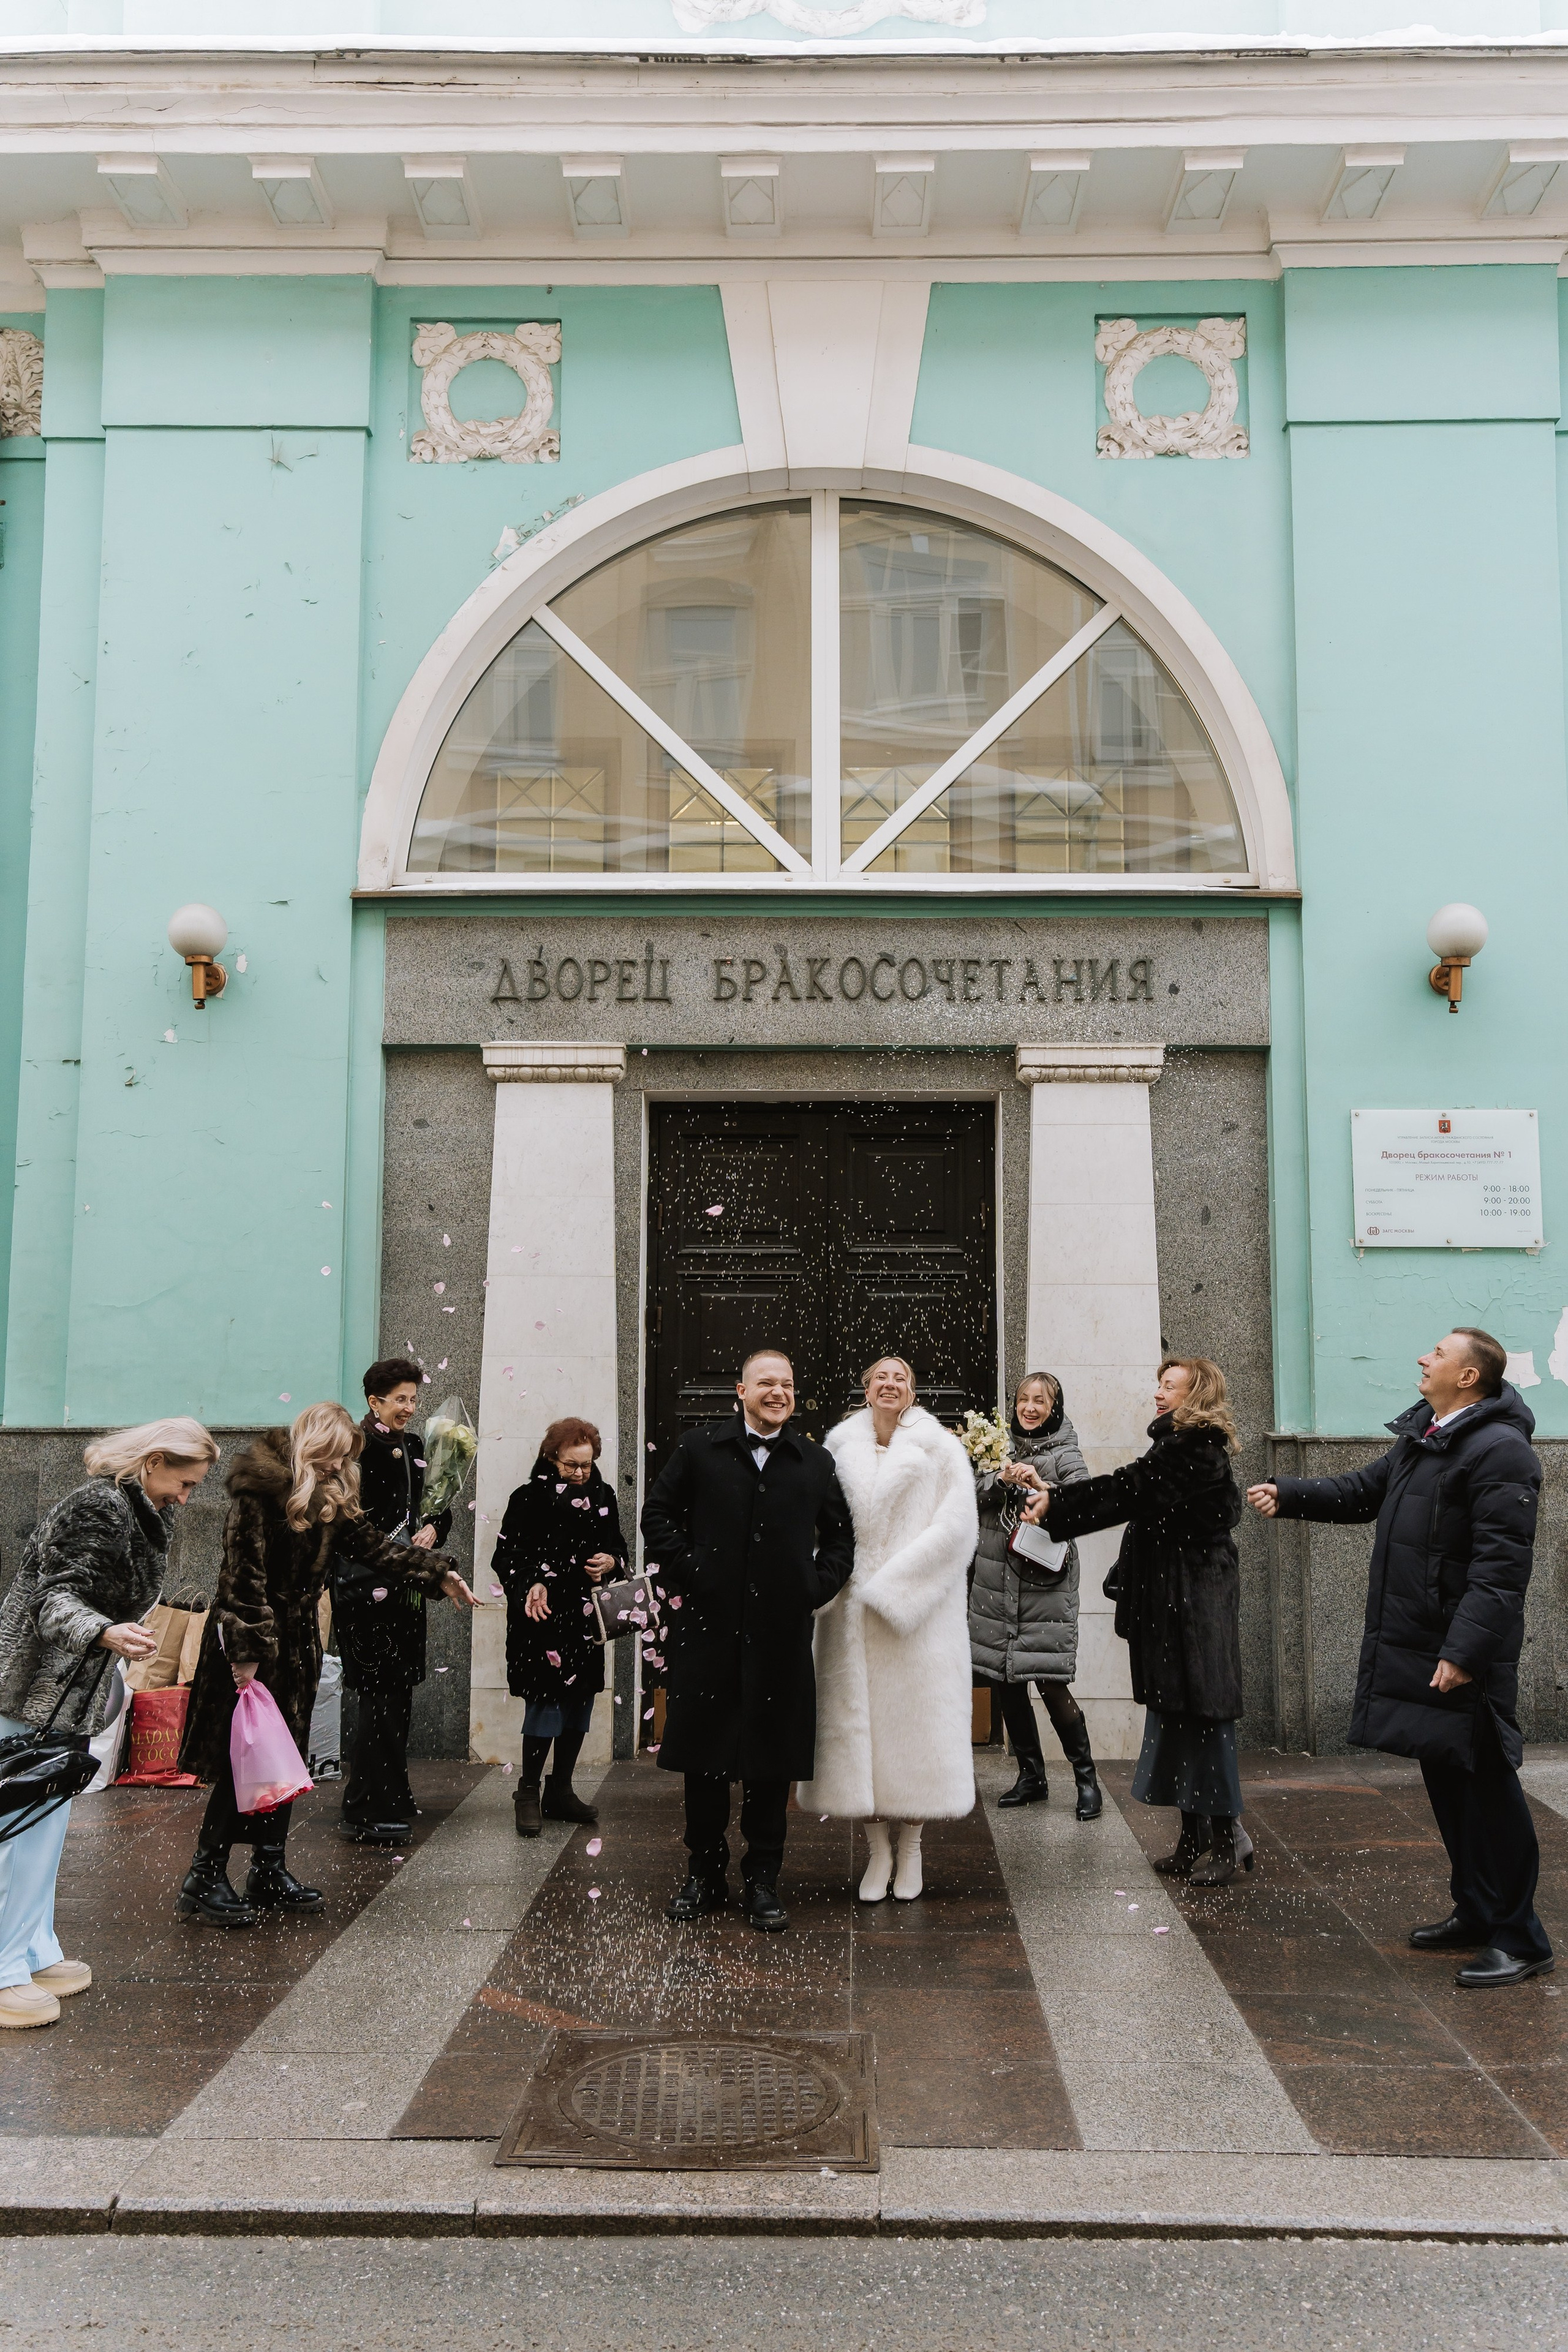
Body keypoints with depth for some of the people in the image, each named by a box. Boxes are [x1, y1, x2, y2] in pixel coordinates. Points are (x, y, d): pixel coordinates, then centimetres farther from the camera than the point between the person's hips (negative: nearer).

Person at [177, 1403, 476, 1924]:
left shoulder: (330, 1500, 10)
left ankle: (269, 1872, 21)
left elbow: (371, 1544, 11)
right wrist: (247, 1651, -22)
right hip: (249, 1643, -8)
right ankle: (204, 1880, 3)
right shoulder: (259, 1492, -15)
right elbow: (244, 1574, -18)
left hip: (297, 1642, 8)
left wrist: (437, 1573, 4)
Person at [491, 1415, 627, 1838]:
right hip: (544, 1617, -5)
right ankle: (528, 1792, 4)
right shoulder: (529, 1498, -5)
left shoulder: (604, 1496, 9)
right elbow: (507, 1554, -6)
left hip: (587, 1617, 5)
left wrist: (611, 1562, -4)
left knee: (581, 1700, 8)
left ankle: (560, 1791, 19)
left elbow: (619, 1547, 18)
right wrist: (530, 1586, -22)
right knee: (547, 1697, -9)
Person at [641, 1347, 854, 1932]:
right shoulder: (699, 1450, 5)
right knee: (704, 1753, 7)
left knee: (773, 1758, 6)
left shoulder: (816, 1462, 9)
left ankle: (763, 1882, 18)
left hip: (782, 1632, 1)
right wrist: (684, 1574, -3)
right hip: (708, 1626, 0)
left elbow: (841, 1537, 14)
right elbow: (658, 1513, 6)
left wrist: (816, 1588, 1)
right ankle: (705, 1875, 22)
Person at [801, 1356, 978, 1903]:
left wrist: (890, 1586, -12)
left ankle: (910, 1848, 16)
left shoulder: (939, 1448, 1)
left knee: (914, 1718, 1)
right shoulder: (840, 1447, 9)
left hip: (916, 1611, -2)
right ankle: (878, 1851, 13)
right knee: (857, 1721, 2)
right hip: (851, 1611, 2)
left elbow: (956, 1526, -7)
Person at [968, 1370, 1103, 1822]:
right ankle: (1031, 1776, 23)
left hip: (1044, 1584, -5)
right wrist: (1001, 1479, -17)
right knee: (1006, 1682, 9)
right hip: (996, 1582, 5)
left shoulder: (1065, 1455, -2)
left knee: (1050, 1683, -9)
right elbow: (974, 1493, 2)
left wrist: (1042, 1487, -30)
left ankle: (1087, 1779, 5)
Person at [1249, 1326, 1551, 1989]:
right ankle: (1475, 1914, 32)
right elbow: (1362, 1492, 25)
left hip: (1463, 1657, -9)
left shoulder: (1500, 1451, -17)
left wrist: (1465, 1650, -27)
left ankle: (1519, 1940, 11)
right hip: (1409, 1646, 9)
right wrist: (1289, 1496, 13)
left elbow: (1501, 1565, -22)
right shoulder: (1421, 1437, 13)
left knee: (1486, 1790, 0)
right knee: (1446, 1783, 18)